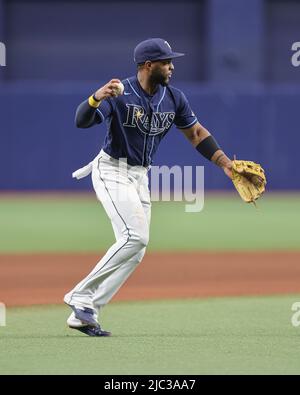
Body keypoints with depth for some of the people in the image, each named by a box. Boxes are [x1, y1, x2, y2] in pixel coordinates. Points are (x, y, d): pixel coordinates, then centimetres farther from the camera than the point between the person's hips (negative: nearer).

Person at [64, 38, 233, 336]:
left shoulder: (173, 98, 1)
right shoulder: (120, 94, -18)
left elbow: (195, 133, 12)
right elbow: (82, 121, -30)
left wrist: (225, 164, 4)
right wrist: (96, 98, -51)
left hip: (140, 177, 8)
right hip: (112, 171, -8)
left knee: (136, 251, 2)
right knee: (135, 236, -23)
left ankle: (83, 315, 4)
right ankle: (81, 296, -16)